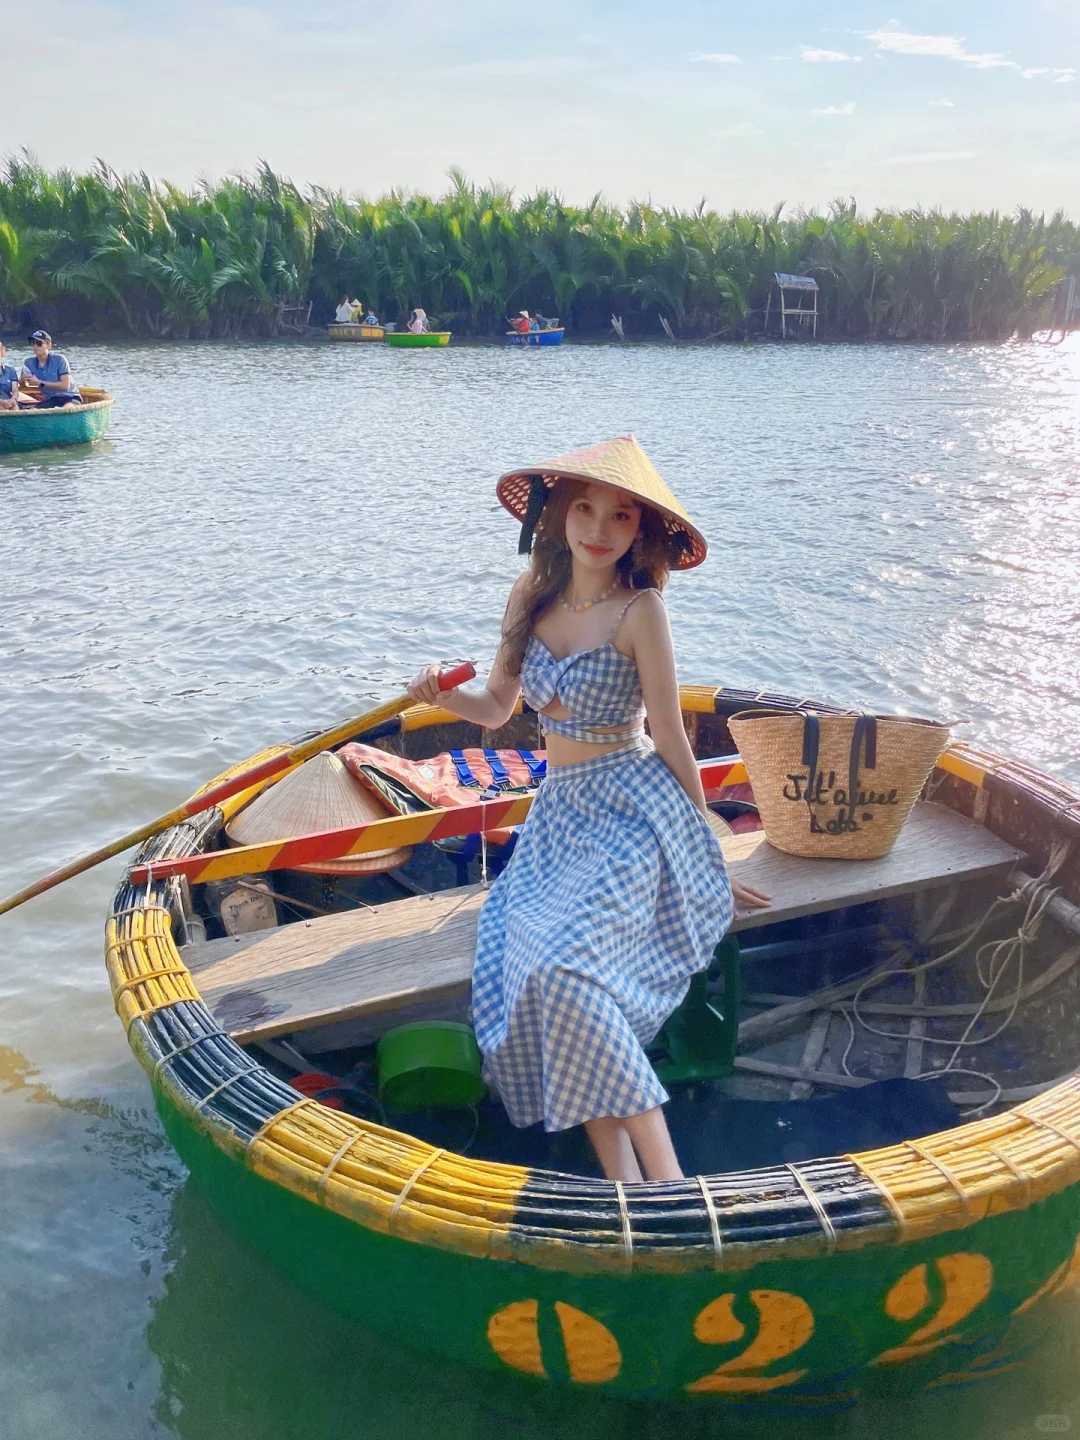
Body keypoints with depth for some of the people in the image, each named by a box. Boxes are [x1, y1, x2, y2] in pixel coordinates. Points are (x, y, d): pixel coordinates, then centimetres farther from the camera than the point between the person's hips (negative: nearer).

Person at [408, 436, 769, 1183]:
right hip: (557, 813, 6)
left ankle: (668, 1179, -19)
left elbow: (672, 744, -6)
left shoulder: (640, 610, -11)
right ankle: (622, 1182, -11)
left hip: (633, 813, -6)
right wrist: (443, 696, -8)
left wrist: (705, 852, 1)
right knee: (517, 973, -15)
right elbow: (497, 708, 13)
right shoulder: (532, 594, 5)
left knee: (565, 968, -28)